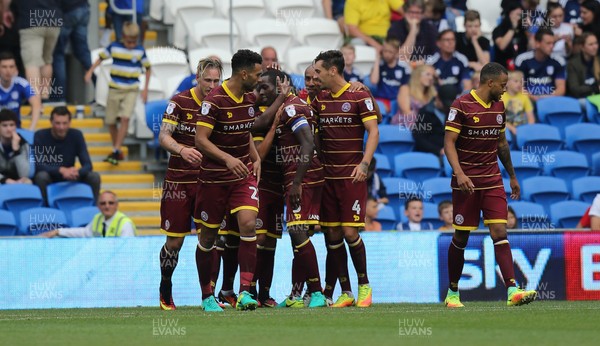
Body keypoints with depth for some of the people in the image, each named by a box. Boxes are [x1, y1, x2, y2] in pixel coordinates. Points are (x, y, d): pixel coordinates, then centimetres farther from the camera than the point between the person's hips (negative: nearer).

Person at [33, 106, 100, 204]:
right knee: (41, 176, -35)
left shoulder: (76, 135, -5)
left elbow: (87, 165, -11)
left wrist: (76, 172, -35)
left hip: (69, 179, 3)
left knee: (94, 177, -20)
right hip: (48, 181, -3)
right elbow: (37, 165, -23)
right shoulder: (40, 136, -13)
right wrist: (61, 170, -39)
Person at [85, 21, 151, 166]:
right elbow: (101, 57, 10)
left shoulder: (140, 50, -3)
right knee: (111, 121, 5)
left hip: (131, 90, -2)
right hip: (114, 89, 2)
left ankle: (116, 151, -17)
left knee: (125, 118, -19)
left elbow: (147, 68, 9)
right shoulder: (114, 47, -3)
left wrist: (145, 89, 7)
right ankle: (117, 151, 23)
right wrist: (90, 71, 1)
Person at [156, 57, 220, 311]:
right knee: (175, 241, 2)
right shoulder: (180, 102, -6)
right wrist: (182, 150, -31)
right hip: (179, 182, -2)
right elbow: (164, 136, -11)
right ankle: (165, 291, 22)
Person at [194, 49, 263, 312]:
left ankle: (245, 291, -18)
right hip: (213, 178, -5)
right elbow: (201, 139, -21)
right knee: (208, 236, 5)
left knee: (248, 224, -17)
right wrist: (227, 159, -34)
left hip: (243, 174, 5)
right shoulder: (214, 101, -16)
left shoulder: (250, 98, 6)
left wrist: (255, 159, 8)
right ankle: (207, 296, 21)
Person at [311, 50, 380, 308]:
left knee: (350, 232, -10)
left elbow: (373, 132, -8)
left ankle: (364, 285, 8)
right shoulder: (320, 100, 12)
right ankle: (345, 292, 10)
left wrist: (364, 163, -19)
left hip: (351, 176, -6)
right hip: (327, 177, 6)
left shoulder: (359, 97, -5)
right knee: (332, 234, 3)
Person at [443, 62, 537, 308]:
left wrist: (512, 176, 25)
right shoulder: (461, 106, -10)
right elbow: (449, 142, -14)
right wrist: (459, 173, -28)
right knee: (461, 238, 3)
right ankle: (453, 292, 18)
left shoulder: (498, 107, 10)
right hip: (466, 183, -5)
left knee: (499, 233, -8)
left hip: (492, 181, 5)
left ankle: (512, 290, -18)